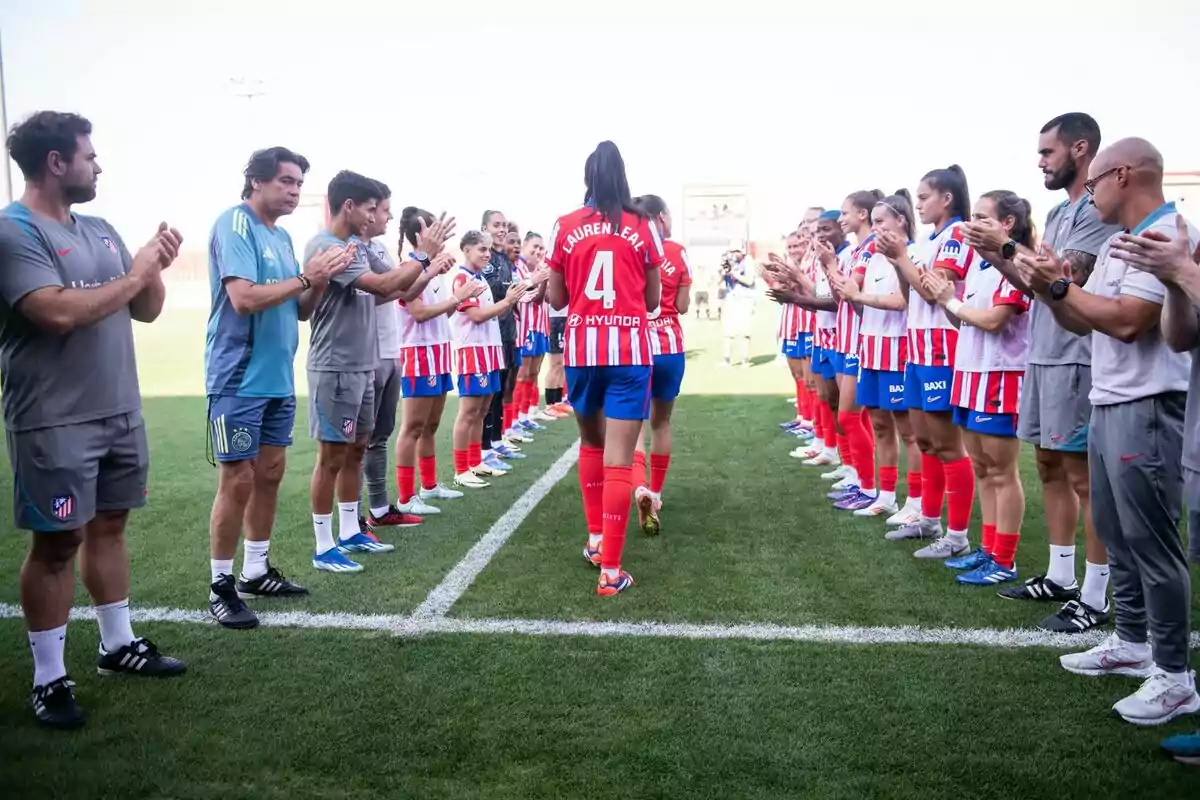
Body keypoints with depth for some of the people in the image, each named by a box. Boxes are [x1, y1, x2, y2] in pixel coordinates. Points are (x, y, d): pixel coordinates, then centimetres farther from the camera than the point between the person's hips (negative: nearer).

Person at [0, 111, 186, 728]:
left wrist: (155, 268, -3)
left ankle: (117, 645, 29)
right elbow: (59, 311, -25)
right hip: (55, 423, -7)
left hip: (120, 412, 7)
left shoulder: (101, 231, 12)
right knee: (57, 542, 0)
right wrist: (134, 274, -14)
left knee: (108, 526, 15)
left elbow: (146, 311, 16)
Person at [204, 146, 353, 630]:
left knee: (269, 475, 13)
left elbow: (301, 310, 15)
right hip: (239, 380, -8)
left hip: (278, 378, 8)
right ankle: (220, 586, 9)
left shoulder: (282, 236, 13)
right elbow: (244, 297, -23)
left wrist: (322, 280, -3)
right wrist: (307, 277, -17)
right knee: (238, 480, -3)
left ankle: (256, 572, 26)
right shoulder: (235, 225, -11)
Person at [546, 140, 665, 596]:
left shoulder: (565, 227, 3)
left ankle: (595, 538, 29)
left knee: (590, 443, 23)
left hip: (582, 347, 2)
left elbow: (556, 299, 7)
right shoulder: (642, 228, 3)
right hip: (629, 348, -1)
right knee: (619, 458, -2)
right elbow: (653, 300, 7)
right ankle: (610, 569, -2)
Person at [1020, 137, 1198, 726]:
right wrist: (1050, 290, -1)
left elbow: (1127, 322, -24)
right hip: (1108, 405, 10)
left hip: (1146, 410, -10)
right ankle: (1131, 643, 31)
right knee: (1114, 533, 17)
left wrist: (1062, 285, -14)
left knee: (1150, 542, -4)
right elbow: (1084, 321, 16)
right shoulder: (1116, 245, 15)